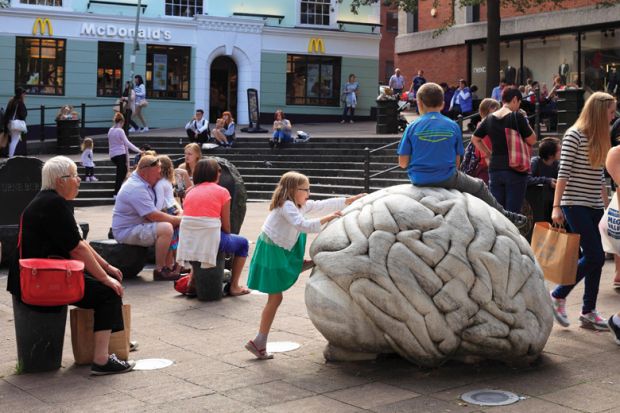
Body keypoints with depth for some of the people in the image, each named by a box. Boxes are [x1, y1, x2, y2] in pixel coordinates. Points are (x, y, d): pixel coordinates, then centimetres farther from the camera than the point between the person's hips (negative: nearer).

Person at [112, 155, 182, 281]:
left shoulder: (144, 183, 11)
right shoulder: (136, 188, -23)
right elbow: (154, 216, -26)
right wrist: (178, 220, -14)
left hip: (136, 226, 11)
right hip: (127, 231, -11)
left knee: (171, 225, 9)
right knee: (166, 229, -26)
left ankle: (168, 266, 8)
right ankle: (159, 270, -17)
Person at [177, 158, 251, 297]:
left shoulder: (190, 192, 14)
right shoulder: (222, 192, 1)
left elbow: (188, 219, 11)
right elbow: (226, 226, 0)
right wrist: (228, 237, 20)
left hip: (188, 241, 5)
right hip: (210, 240, -5)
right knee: (242, 243, 23)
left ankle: (192, 281, 35)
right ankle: (234, 286, 20)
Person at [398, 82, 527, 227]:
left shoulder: (412, 127, -6)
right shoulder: (452, 126, -3)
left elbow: (403, 163, -5)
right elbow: (456, 161, 0)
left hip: (418, 181, 2)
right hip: (447, 179, -2)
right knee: (479, 186, 24)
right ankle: (505, 216, 37)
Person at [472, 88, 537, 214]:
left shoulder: (490, 119, 8)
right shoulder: (517, 116, -8)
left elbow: (475, 139, 17)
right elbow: (532, 140, -5)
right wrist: (525, 122, 5)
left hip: (495, 169, 5)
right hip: (515, 169, -5)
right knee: (513, 212, -3)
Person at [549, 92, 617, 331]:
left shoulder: (599, 138, 14)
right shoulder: (574, 135, -10)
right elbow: (564, 173, -13)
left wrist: (606, 204, 19)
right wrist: (556, 206, -16)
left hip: (594, 206, 8)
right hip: (575, 205, -8)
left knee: (594, 258, 5)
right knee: (595, 257, -11)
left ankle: (588, 312, 12)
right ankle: (558, 296, 4)